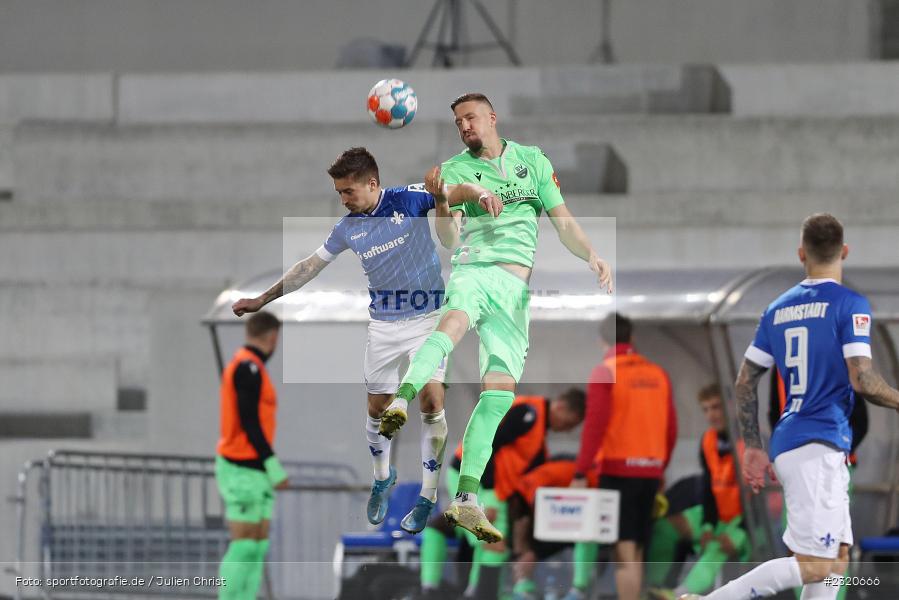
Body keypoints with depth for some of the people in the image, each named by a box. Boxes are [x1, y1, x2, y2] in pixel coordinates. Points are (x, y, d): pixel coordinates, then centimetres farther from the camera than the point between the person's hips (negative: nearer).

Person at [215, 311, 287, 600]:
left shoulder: (246, 367, 17)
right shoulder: (249, 367, -15)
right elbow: (249, 422, -20)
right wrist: (274, 468, -20)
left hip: (250, 469, 10)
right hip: (244, 470, -10)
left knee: (259, 544, 7)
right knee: (244, 546, -10)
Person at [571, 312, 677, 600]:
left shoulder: (605, 371, -6)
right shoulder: (658, 374, 10)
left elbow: (595, 424, -15)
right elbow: (671, 428, 12)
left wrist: (581, 471, -14)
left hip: (617, 469, -5)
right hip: (651, 471, 5)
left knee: (624, 552, -8)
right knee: (636, 553, 14)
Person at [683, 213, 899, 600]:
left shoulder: (778, 309, 13)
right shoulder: (850, 305, -7)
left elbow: (744, 384, 13)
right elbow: (862, 381, -16)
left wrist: (753, 448, 19)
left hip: (786, 446, 8)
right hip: (819, 447, -8)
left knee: (836, 559, 12)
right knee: (814, 565, -8)